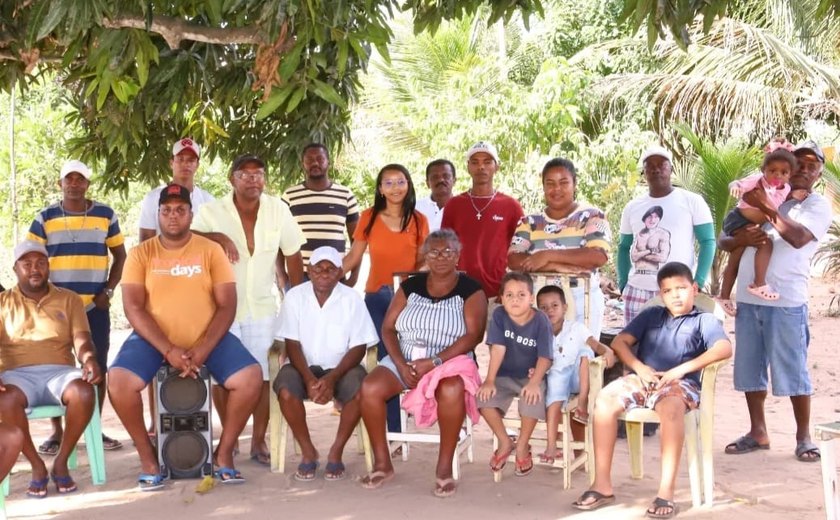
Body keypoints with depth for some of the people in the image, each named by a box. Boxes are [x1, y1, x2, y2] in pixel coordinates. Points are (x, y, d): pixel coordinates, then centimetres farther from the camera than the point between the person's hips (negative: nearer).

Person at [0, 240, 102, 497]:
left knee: (84, 393, -35)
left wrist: (89, 359, -22)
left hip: (59, 371, 1)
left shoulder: (69, 299, 15)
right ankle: (37, 467, -17)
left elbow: (81, 340, 3)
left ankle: (61, 463, -14)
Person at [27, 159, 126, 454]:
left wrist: (108, 291, -2)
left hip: (95, 307, 1)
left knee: (98, 368, 3)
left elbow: (120, 256, 9)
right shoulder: (45, 218, 3)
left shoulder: (106, 216, 5)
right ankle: (56, 432, 8)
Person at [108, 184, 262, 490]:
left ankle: (224, 453, -3)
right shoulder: (140, 254, 1)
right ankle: (147, 457, -7)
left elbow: (227, 305, -4)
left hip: (207, 339, 1)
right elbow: (133, 308, -8)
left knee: (251, 377, -23)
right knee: (118, 381, -28)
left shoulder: (211, 250, 2)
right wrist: (169, 350, -20)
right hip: (154, 339, 0)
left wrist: (203, 350, -18)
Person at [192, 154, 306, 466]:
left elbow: (293, 255, 4)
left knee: (263, 375, -1)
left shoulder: (278, 209, -3)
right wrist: (215, 237, -25)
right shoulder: (212, 212, -5)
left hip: (262, 306, 1)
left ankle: (259, 441, 10)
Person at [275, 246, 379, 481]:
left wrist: (331, 379, -22)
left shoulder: (352, 299, -6)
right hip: (305, 366, 1)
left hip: (341, 367, 0)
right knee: (286, 391, -31)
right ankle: (308, 451, -9)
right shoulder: (295, 296, -4)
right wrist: (309, 378, -22)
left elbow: (358, 347, -7)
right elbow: (292, 344, -5)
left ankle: (336, 452, -10)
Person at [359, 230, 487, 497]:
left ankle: (444, 467, -23)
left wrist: (434, 362, -21)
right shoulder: (410, 286, 10)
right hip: (404, 360, 4)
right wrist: (401, 364, -12)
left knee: (451, 390, -39)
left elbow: (473, 336, -11)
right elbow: (388, 328, 6)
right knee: (370, 387, -26)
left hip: (450, 361, -3)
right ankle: (382, 463, -10)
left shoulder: (471, 290, 0)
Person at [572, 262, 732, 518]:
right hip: (642, 379, 4)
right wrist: (639, 367, -6)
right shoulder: (651, 315, 22)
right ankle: (603, 485, -22)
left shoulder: (704, 320, 9)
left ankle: (666, 491, -37)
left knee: (671, 407, -40)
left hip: (679, 383, -4)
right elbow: (620, 341, 14)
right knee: (605, 400, -26)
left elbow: (724, 348, -11)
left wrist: (682, 369, -19)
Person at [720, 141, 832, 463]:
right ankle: (758, 433, 20)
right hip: (747, 299, 5)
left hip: (786, 302, -5)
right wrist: (741, 238, -8)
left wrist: (766, 207, -21)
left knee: (793, 371, -1)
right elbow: (724, 240, 14)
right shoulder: (761, 198, 16)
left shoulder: (818, 206, 3)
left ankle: (804, 437, 11)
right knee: (749, 369, 8)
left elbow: (799, 237, -18)